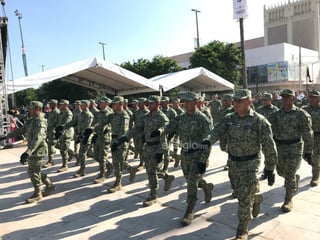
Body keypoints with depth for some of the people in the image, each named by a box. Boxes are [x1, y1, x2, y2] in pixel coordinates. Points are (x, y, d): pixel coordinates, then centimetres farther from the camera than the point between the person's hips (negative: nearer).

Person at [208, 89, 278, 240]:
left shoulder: (259, 121, -14)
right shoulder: (229, 119, 0)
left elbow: (269, 148, -11)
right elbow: (218, 130, -13)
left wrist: (270, 168, -9)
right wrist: (209, 140, -35)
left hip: (250, 164, -5)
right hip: (232, 162, 5)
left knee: (245, 198, -2)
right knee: (238, 192, 22)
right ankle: (256, 199, 54)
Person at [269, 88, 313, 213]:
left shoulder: (301, 114, -11)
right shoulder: (276, 114, 3)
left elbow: (307, 134, -9)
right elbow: (271, 130, 10)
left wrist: (308, 151, -9)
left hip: (294, 148, -5)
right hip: (279, 147, 5)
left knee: (290, 175, -3)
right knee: (281, 171, 18)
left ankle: (288, 200, 14)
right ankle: (295, 178, 51)